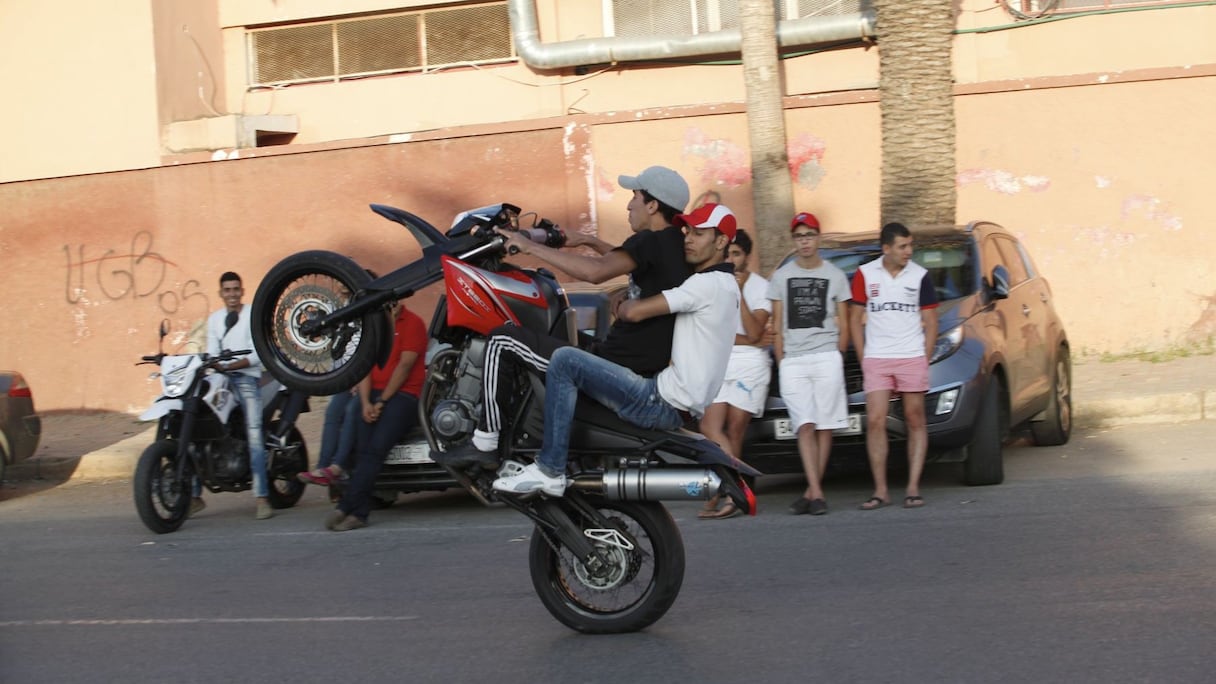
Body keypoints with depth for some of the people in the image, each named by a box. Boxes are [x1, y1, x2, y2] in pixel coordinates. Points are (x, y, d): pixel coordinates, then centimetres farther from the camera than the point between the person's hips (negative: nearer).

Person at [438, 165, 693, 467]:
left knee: (502, 340, -2)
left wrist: (532, 247, -24)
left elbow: (596, 271, -33)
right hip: (645, 372, 10)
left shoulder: (651, 242, -17)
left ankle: (484, 443, -1)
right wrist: (591, 242, 30)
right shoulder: (677, 245, 10)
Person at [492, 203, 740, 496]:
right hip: (681, 409, 11)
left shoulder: (709, 284, -15)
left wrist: (624, 304, 1)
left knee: (565, 361, -14)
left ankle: (549, 470, -12)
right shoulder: (722, 284, 17)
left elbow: (634, 312, -21)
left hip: (663, 403, -11)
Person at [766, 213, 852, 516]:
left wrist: (836, 359, 3)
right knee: (805, 426, -10)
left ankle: (811, 492, 3)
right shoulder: (781, 277, 13)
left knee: (824, 426, -3)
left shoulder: (835, 276, 10)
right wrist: (781, 363, 4)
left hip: (827, 357, 0)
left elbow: (843, 325, 12)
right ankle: (816, 492, -16)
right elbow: (777, 326, 12)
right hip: (792, 360, 1)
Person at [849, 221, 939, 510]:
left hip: (912, 358, 0)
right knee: (875, 422, -6)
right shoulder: (865, 275, 3)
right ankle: (881, 490, 1)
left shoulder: (919, 276, 3)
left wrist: (925, 360, -1)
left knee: (915, 421, 3)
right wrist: (864, 359, 2)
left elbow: (930, 321, 7)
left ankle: (913, 488, 8)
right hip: (876, 361, 0)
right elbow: (856, 319, 8)